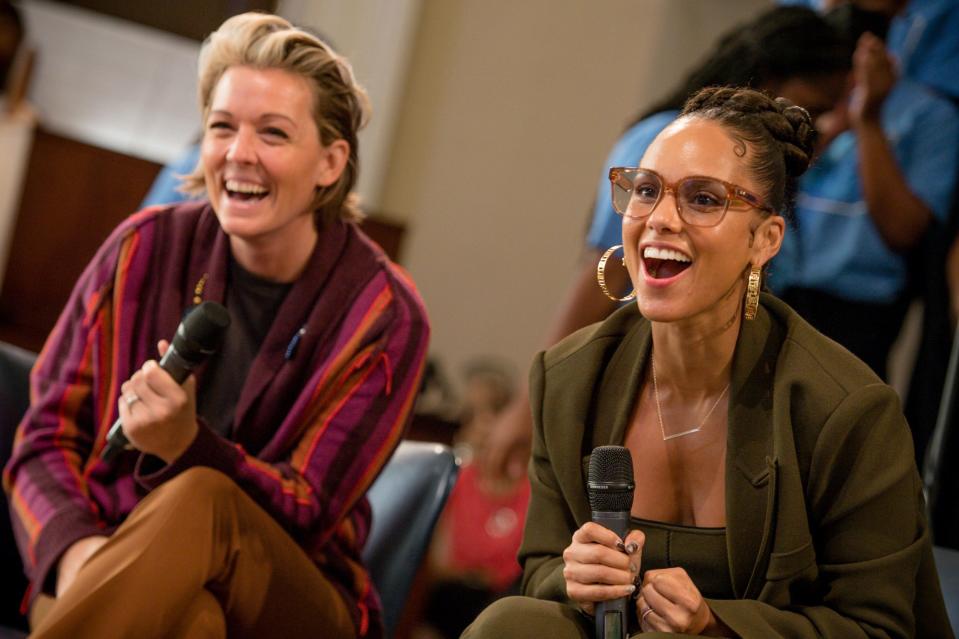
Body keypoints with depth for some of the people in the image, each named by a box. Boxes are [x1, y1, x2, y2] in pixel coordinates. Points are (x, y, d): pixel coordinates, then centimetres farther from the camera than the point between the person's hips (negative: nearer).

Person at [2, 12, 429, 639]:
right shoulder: (146, 248, 1)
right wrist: (73, 548, -20)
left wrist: (186, 446, -28)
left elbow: (304, 515, -8)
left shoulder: (384, 316, -6)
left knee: (202, 501, -35)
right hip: (112, 574, 0)